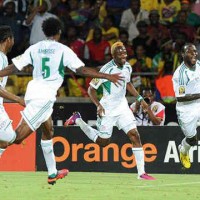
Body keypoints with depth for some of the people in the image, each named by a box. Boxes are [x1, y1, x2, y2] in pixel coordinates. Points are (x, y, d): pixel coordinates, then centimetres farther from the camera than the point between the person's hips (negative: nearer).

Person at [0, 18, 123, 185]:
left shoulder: (34, 49, 11)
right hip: (45, 96, -7)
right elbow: (82, 70, -6)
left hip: (32, 91, 7)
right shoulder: (63, 50, -2)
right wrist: (107, 76, 0)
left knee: (48, 131, 22)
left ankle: (53, 174, 27)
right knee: (18, 136, -12)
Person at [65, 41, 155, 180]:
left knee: (135, 135, -8)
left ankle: (141, 172, -6)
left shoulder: (127, 67, 1)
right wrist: (98, 105, -27)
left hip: (122, 106, 6)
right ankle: (77, 120, 27)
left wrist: (139, 98, 14)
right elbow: (91, 89, -15)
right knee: (103, 142, 6)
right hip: (108, 108, -6)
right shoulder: (107, 70, -21)